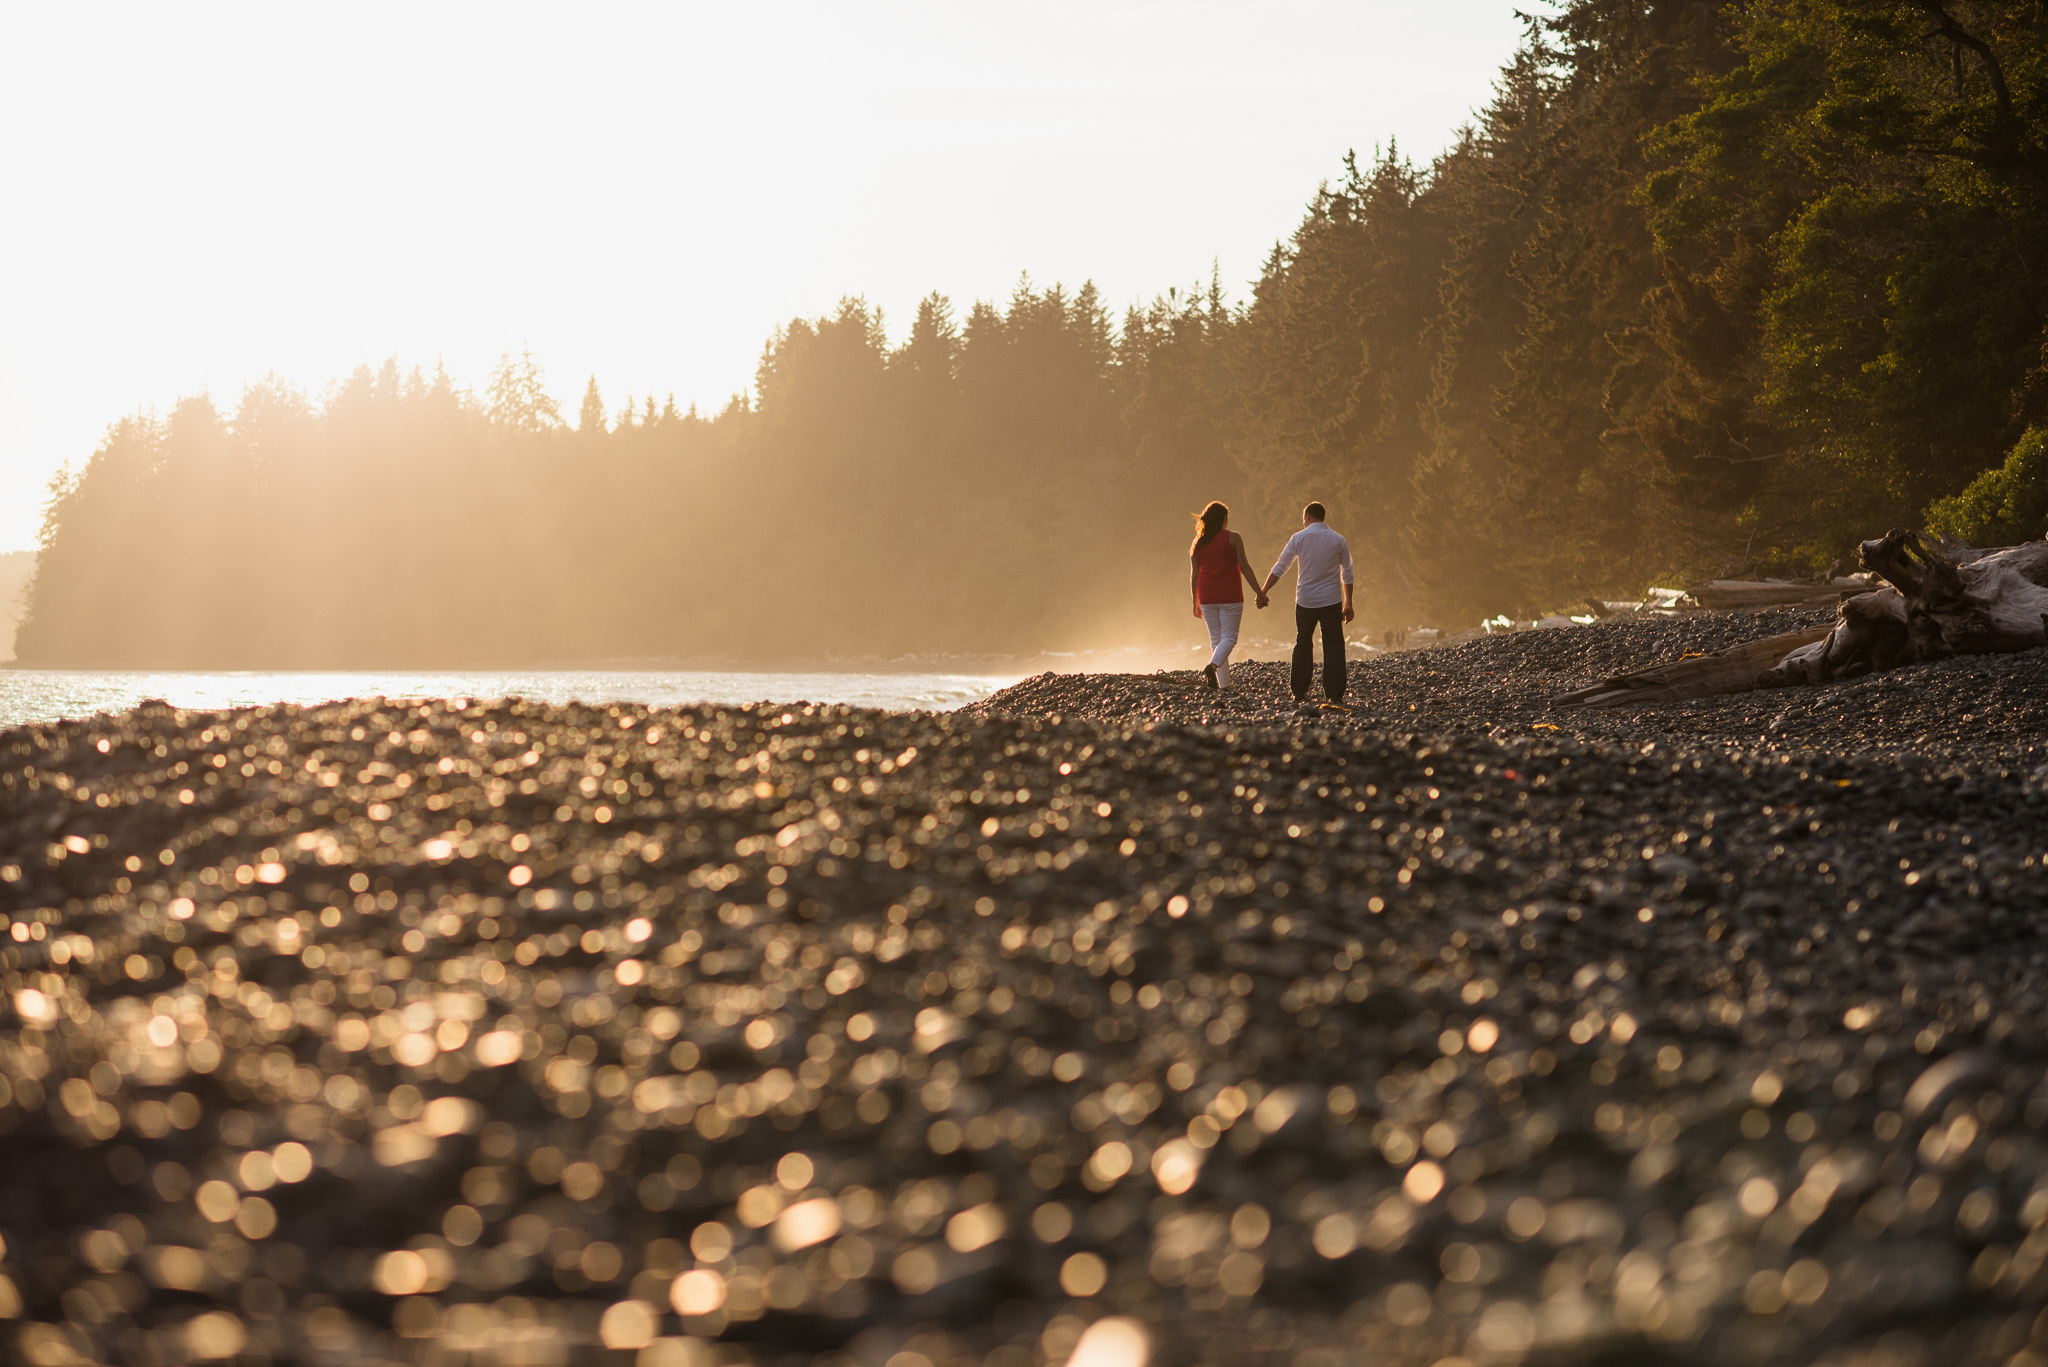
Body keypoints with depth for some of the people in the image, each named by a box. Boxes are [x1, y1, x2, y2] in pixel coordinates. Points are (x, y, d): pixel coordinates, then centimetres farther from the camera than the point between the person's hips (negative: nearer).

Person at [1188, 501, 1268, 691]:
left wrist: (1195, 602, 17)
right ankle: (1212, 666, -31)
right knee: (1229, 636, -3)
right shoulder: (1233, 538, -3)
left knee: (1215, 638, 10)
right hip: (1230, 596, -4)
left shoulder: (1198, 543, 8)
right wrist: (1259, 592, -2)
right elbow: (1244, 567, -6)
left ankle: (1224, 684, 9)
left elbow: (1194, 575, 10)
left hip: (1207, 597, 4)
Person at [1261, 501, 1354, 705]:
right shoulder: (1339, 541, 2)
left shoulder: (1299, 538, -1)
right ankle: (1335, 694, -8)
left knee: (1303, 645, 12)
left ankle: (1299, 692, 13)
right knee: (1333, 647, 0)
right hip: (1331, 602, 0)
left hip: (1305, 601, 0)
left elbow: (1279, 568, 1)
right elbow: (1347, 575, 4)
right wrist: (1348, 604, 10)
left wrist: (1263, 591, 9)